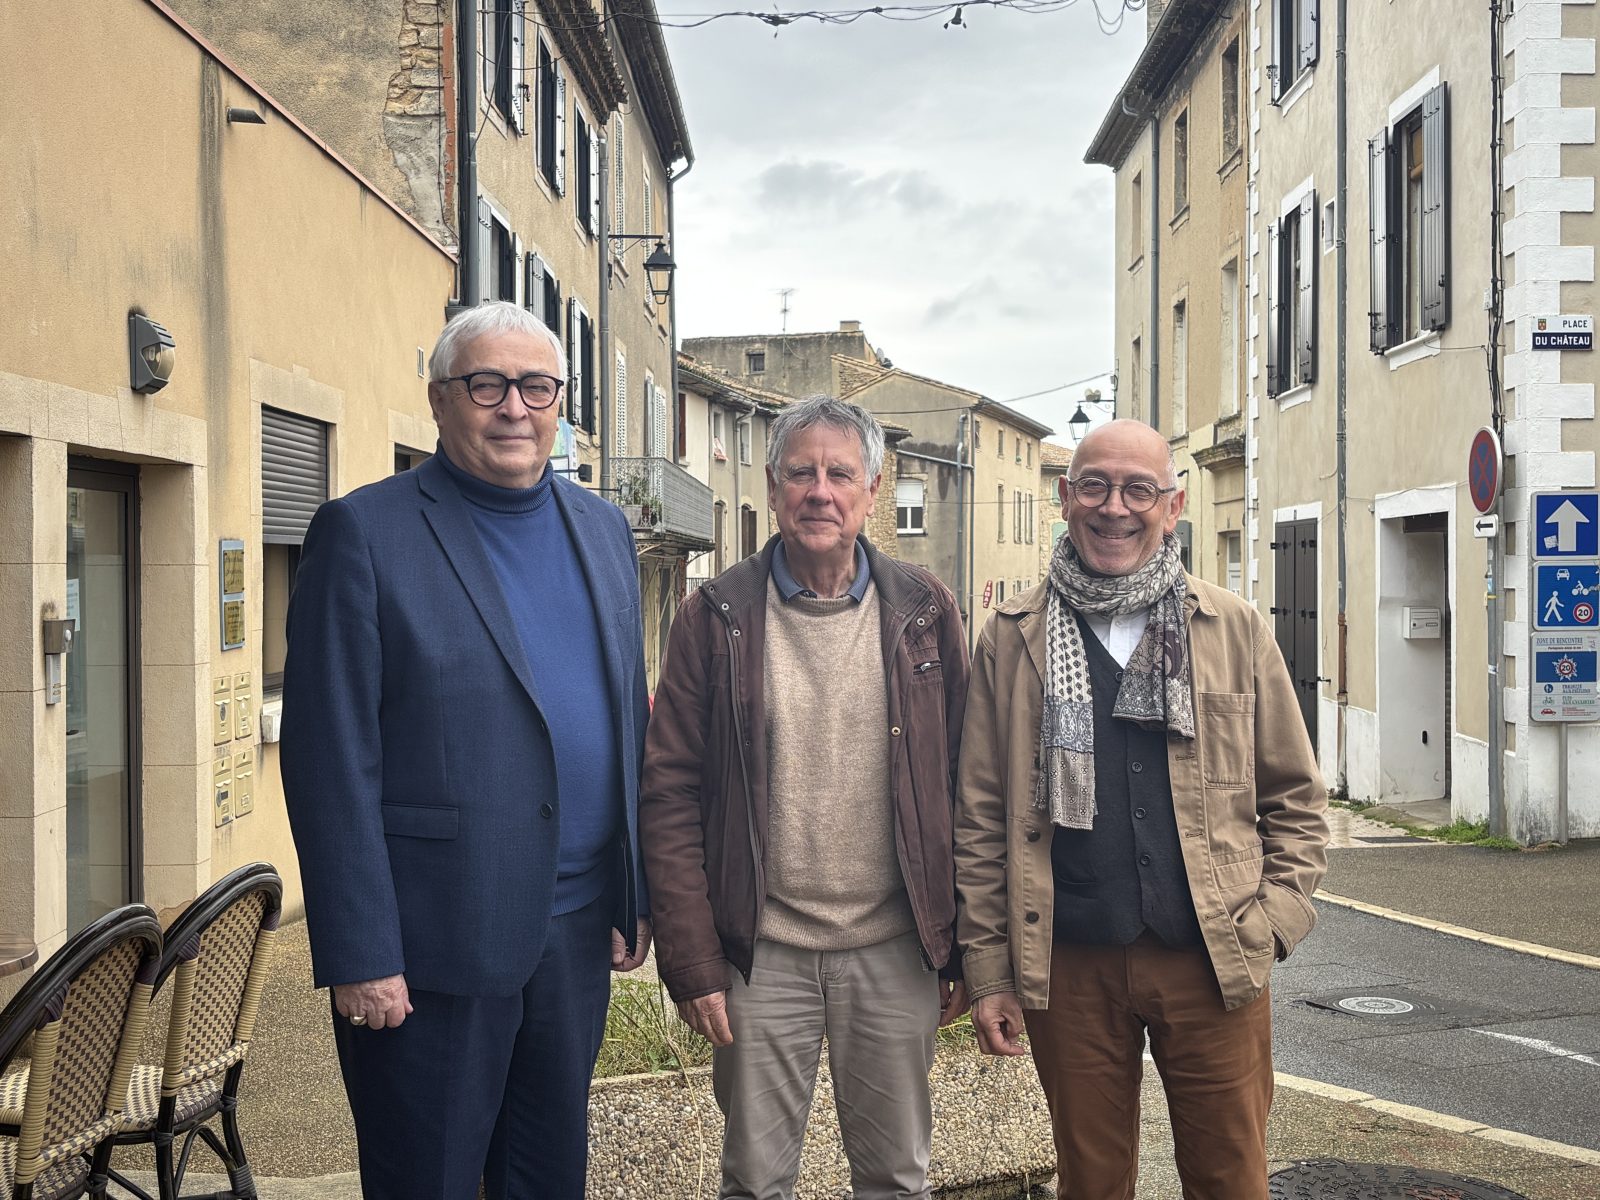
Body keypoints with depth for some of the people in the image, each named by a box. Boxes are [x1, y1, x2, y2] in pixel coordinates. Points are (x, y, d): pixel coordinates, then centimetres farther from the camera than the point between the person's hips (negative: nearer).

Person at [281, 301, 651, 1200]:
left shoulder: (604, 530, 9)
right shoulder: (365, 533, -9)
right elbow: (331, 763, -12)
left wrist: (638, 897, 10)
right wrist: (360, 955, -14)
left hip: (578, 931, 5)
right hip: (433, 944, -5)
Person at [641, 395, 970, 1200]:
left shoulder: (923, 612, 3)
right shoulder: (718, 617, -2)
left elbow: (959, 788, 4)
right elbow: (669, 795, -3)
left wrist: (960, 948, 2)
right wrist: (692, 964, -8)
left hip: (895, 951, 1)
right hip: (761, 952, -1)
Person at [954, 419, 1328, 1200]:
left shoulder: (1236, 631, 5)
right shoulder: (1011, 642, 3)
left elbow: (1296, 798, 9)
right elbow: (979, 820, 3)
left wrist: (1272, 923, -3)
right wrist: (986, 971, -1)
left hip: (1215, 963, 1)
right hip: (1068, 967, 0)